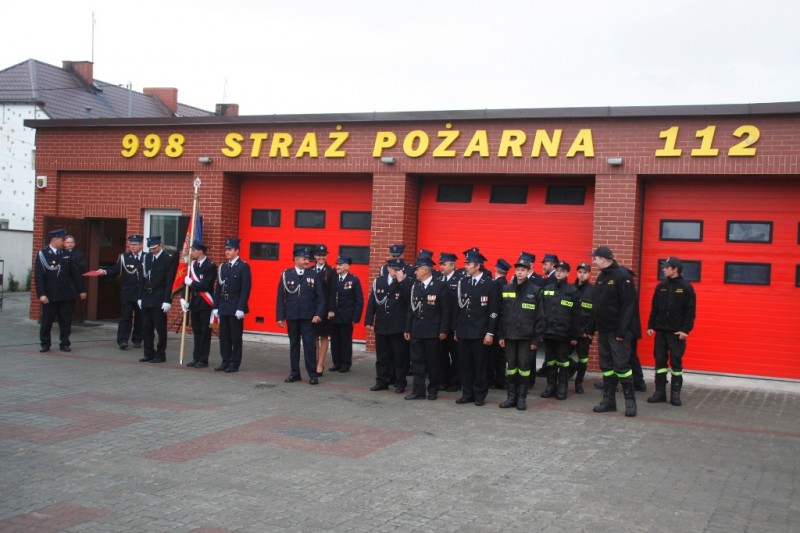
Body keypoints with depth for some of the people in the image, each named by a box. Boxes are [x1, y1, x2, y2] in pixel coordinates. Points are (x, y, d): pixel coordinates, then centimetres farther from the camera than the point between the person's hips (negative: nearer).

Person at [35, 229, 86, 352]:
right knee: (47, 321, 5)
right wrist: (41, 294, -18)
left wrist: (81, 290, 8)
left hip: (67, 294, 3)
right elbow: (38, 276, -10)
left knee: (66, 322, 6)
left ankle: (65, 344, 15)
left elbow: (75, 273, 10)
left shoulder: (66, 254, 8)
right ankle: (45, 344, 17)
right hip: (50, 295, -3)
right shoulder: (42, 254, -5)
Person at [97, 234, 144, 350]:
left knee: (140, 318, 8)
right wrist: (105, 272, -20)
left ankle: (137, 340, 19)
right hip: (127, 293, -1)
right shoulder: (123, 257, 4)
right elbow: (115, 270, -3)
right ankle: (122, 340, -5)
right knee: (125, 317, -5)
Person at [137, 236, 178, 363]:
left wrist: (167, 301, -15)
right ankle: (149, 354, 18)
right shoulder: (146, 258, 11)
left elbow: (169, 282, -10)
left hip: (159, 300, -6)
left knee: (160, 328, 0)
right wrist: (140, 297, 11)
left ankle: (160, 355, 8)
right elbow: (142, 278, 14)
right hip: (146, 299, 6)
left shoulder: (169, 259, -7)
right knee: (146, 328, 9)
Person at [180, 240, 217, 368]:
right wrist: (184, 299, -3)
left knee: (204, 332, 0)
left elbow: (206, 286, -18)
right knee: (196, 332, 12)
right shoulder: (192, 264, 9)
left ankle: (203, 360, 6)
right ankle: (196, 358, 19)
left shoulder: (210, 266, -11)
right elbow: (187, 282, 7)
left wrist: (191, 283, -9)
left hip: (205, 304, -6)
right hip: (194, 303, 6)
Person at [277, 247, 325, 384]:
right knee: (293, 344, 10)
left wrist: (318, 314, -9)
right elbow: (280, 297, 3)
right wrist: (280, 316, -1)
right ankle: (294, 373, 19)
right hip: (291, 316, 1)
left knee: (309, 344, -3)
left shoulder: (313, 275, 2)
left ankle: (313, 374, 3)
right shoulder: (286, 274, 3)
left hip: (308, 316, -1)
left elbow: (320, 297, 2)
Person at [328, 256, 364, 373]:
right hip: (333, 317, 4)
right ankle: (337, 363, 18)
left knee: (346, 341, 3)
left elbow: (359, 301, -5)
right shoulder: (332, 279, 5)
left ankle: (346, 364, 13)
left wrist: (355, 317, -9)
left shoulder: (354, 280, -4)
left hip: (346, 318, -3)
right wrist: (329, 310, -1)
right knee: (334, 341, 8)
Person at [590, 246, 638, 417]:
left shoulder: (622, 275, -13)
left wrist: (622, 330, -20)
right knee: (606, 366, 10)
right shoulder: (601, 277, 13)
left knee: (622, 365, -4)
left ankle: (630, 400, 6)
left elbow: (629, 304, -18)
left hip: (617, 331, -8)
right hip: (603, 330, 8)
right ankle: (608, 399, 17)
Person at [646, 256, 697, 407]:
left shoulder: (686, 287, -5)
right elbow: (654, 308, 11)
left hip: (677, 332, -4)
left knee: (676, 363, 1)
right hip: (661, 331, 4)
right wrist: (651, 326, 5)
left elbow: (690, 311, -7)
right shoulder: (661, 286, 7)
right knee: (660, 361, 5)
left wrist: (686, 330, -13)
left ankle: (675, 394, 7)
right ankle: (660, 392, 11)